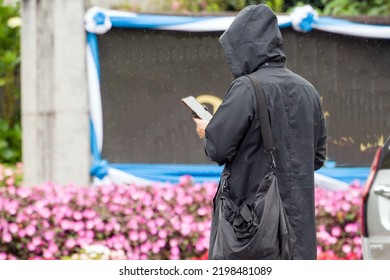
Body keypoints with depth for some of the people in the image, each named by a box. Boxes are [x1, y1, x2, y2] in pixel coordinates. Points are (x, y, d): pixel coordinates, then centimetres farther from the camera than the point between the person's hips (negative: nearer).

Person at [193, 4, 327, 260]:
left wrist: (207, 131, 8)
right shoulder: (307, 90, 7)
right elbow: (319, 156, 14)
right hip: (299, 216, 6)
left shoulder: (246, 88, -13)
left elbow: (218, 149, -12)